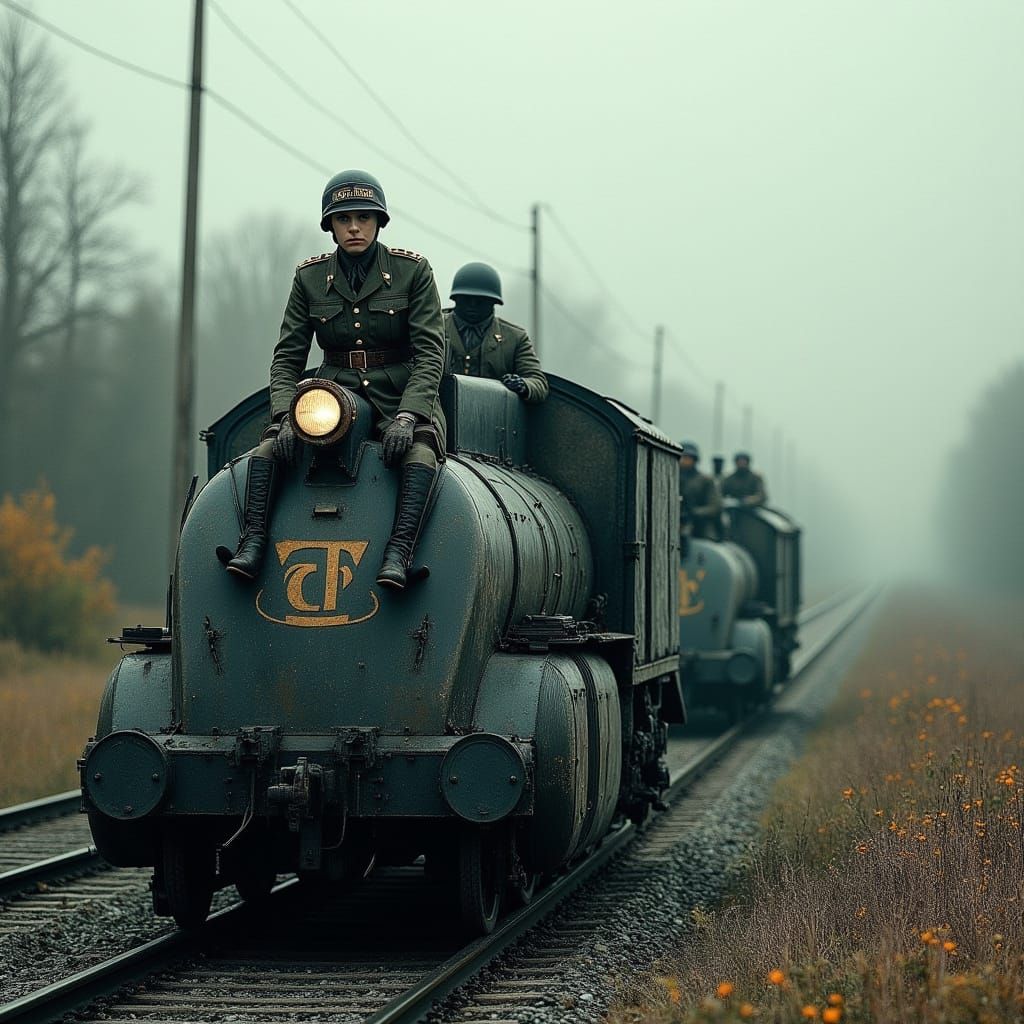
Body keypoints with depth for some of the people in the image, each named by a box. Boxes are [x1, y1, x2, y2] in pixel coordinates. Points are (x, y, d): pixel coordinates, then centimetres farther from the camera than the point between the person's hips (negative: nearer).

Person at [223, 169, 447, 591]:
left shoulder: (412, 271, -3)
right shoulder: (309, 278, 4)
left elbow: (430, 352, -9)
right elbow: (287, 357, 3)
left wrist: (407, 417, -25)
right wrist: (286, 417, -16)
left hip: (400, 400, -3)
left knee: (421, 452, -37)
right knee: (269, 446, -26)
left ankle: (398, 554, -46)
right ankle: (252, 542, -29)